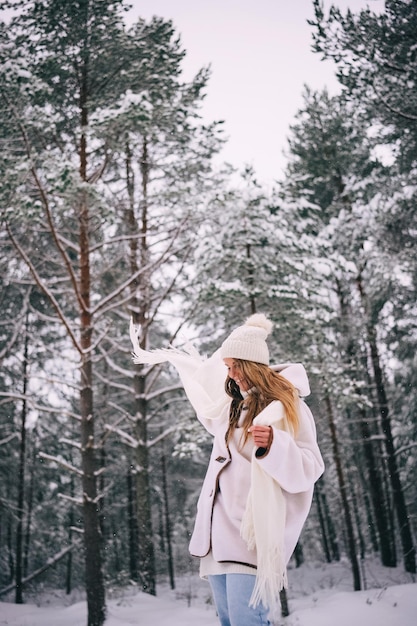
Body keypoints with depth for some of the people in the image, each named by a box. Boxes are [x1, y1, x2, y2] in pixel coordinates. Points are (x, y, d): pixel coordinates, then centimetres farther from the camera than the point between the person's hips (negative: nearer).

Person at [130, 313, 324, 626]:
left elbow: (309, 468, -12)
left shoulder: (287, 405, -6)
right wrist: (178, 360, 49)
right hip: (220, 531, 7)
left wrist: (274, 446, -30)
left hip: (254, 533, -7)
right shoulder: (234, 403, 14)